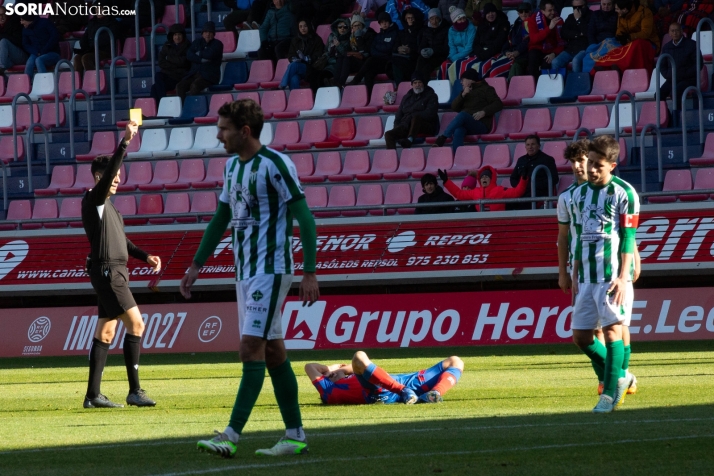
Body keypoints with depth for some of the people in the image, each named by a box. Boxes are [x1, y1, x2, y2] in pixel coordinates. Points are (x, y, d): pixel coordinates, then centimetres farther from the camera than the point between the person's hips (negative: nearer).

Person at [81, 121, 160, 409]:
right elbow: (107, 173, -25)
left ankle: (93, 396, 11)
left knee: (105, 332, 9)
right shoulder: (93, 200, -8)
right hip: (107, 271, -10)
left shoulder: (107, 205, 19)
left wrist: (145, 256, 15)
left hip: (116, 273, 10)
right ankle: (134, 391, -13)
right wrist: (125, 143, -29)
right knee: (135, 323, -14)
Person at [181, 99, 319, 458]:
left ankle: (231, 436, -17)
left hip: (270, 270, -9)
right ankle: (295, 436, 13)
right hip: (245, 270, 9)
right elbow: (221, 218, 23)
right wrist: (197, 265, 23)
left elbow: (305, 219, -14)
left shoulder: (275, 165, -13)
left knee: (252, 348, -12)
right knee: (273, 352, 9)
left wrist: (309, 273, -19)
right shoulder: (232, 165, 12)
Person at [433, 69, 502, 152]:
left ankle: (443, 137, -39)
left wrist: (483, 112, -15)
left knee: (463, 114, -35)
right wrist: (463, 95, 4)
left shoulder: (485, 89, 14)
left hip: (481, 125, -4)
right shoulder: (466, 92, 31)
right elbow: (454, 107, 18)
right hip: (465, 125, 4)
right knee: (458, 132, -34)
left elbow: (498, 104, 0)